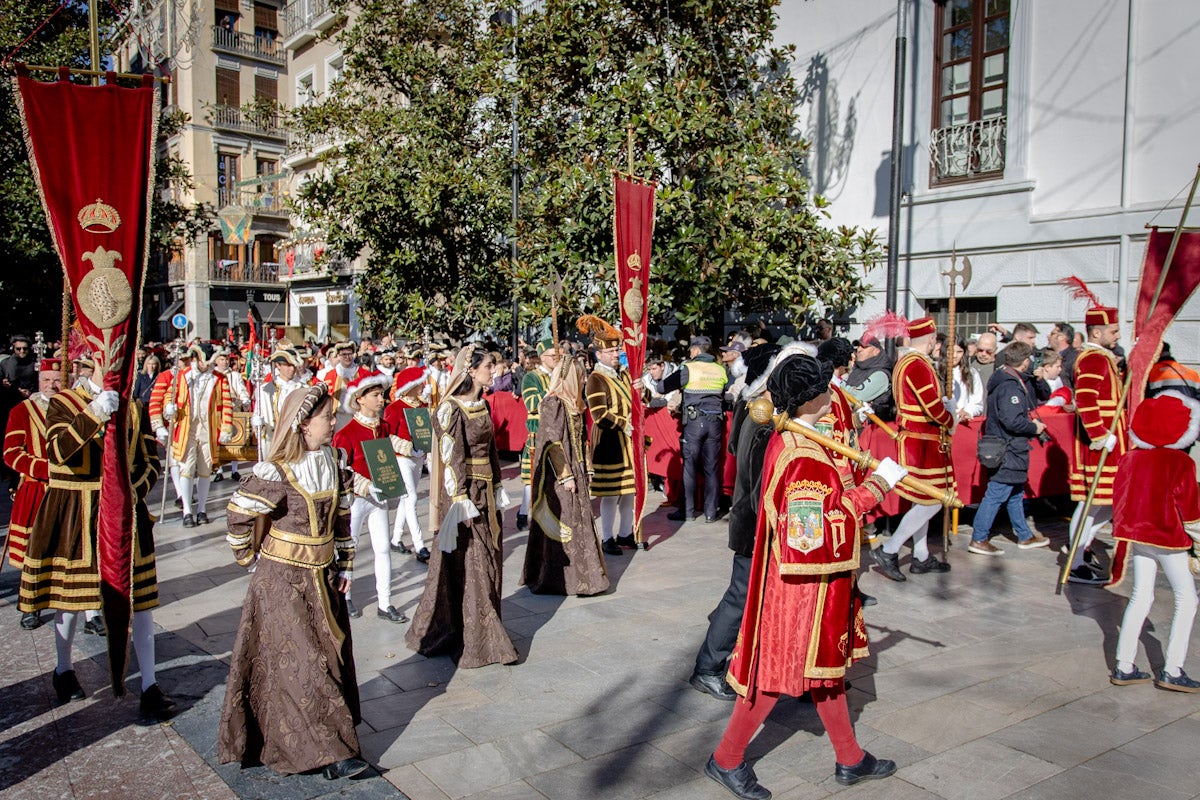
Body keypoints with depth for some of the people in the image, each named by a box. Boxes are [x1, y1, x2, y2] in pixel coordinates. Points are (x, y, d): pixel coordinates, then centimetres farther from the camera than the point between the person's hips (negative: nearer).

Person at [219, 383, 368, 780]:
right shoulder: (276, 473, -18)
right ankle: (326, 751, 4)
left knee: (332, 654, 12)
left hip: (323, 578, 7)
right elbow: (238, 515, -11)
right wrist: (253, 559, -2)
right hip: (282, 581, -7)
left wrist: (345, 565, 11)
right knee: (301, 664, -2)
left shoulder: (334, 464, 2)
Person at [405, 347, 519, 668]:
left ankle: (485, 630, 24)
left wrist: (497, 489, 15)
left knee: (490, 561, 11)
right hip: (463, 490, -8)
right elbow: (451, 458, -17)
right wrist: (461, 501, -20)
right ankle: (475, 641, 10)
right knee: (469, 564, -1)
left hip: (486, 490, 8)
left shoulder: (482, 406, 11)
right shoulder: (451, 408, -14)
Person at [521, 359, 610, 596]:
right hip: (558, 476, -9)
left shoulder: (574, 405, 12)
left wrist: (586, 471, 13)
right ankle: (559, 580, 8)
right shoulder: (553, 404, -14)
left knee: (581, 523, 12)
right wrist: (566, 476, -18)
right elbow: (552, 444, -18)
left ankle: (579, 576, 22)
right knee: (561, 524, -2)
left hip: (575, 473, 9)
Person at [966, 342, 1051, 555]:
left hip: (1009, 449, 11)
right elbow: (1012, 421, -27)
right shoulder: (1010, 386, -21)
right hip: (1007, 450, -11)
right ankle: (978, 539, -1)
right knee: (996, 494, -6)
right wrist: (1034, 428, -11)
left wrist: (1031, 423, 10)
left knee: (1015, 494, 19)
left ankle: (1025, 536, 32)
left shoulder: (1002, 379, 11)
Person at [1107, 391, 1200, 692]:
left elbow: (1119, 498, 9)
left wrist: (1123, 531, 20)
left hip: (1135, 535, 6)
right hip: (1167, 538, -5)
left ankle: (1123, 667, 13)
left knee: (1141, 597, 13)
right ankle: (1172, 672, 5)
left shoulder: (1130, 458, 3)